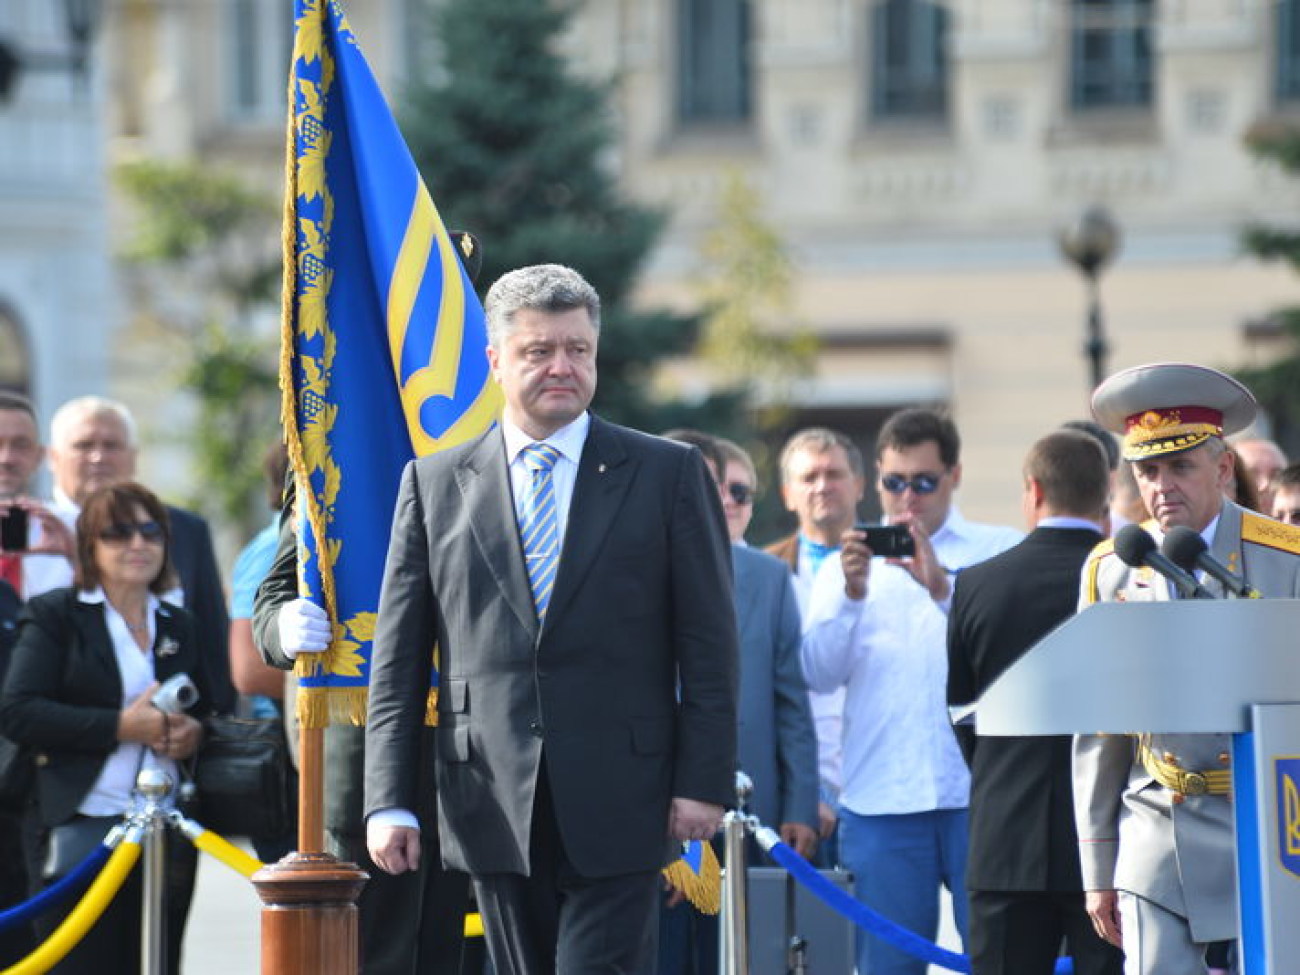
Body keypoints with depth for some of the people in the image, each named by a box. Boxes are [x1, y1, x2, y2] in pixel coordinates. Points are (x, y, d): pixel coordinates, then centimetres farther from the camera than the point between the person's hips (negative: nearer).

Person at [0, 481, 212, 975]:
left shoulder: (179, 625, 17)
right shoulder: (54, 615, 2)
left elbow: (205, 709, 26)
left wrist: (192, 732, 0)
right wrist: (121, 726, -17)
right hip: (84, 831, -5)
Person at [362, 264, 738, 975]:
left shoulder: (667, 475, 4)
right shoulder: (434, 484, 9)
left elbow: (709, 644, 2)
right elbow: (398, 660, 7)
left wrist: (703, 783, -6)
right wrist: (389, 801, -1)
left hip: (617, 810, -2)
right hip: (493, 807, 2)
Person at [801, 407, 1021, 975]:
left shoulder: (1001, 552, 9)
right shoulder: (849, 564, 15)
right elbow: (820, 673, 3)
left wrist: (942, 587, -18)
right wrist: (851, 594, -12)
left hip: (979, 794, -2)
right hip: (881, 800, 2)